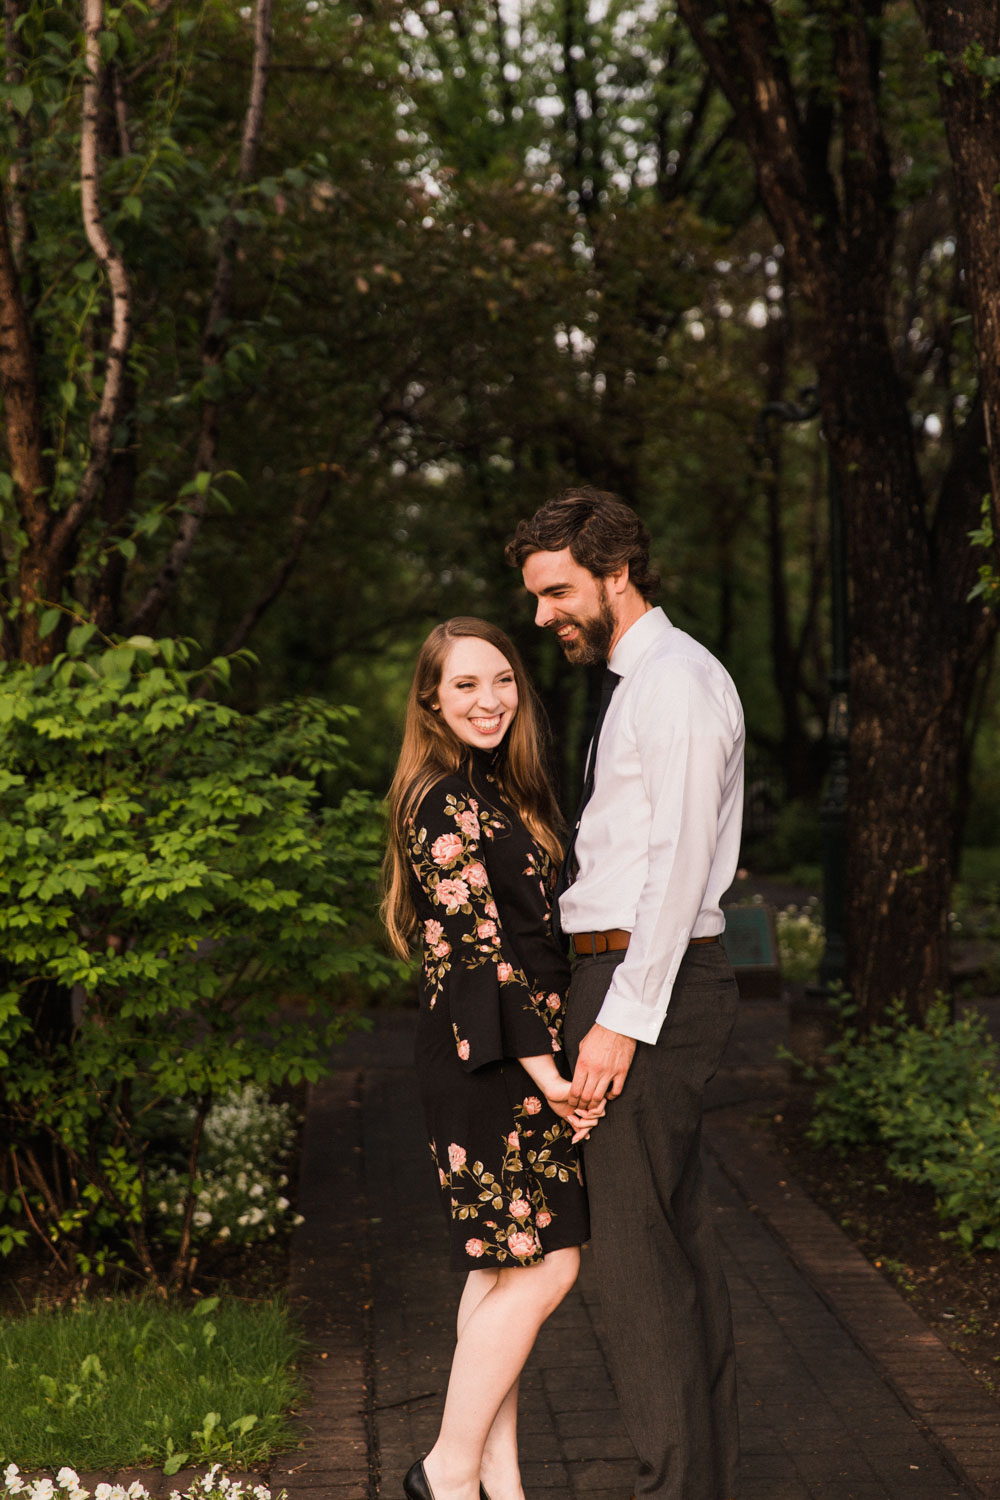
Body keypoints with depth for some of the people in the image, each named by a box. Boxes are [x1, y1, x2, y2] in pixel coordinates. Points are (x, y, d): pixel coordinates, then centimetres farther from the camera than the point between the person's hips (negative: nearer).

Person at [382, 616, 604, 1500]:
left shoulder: (500, 793, 16)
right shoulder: (446, 803, -14)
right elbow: (477, 945, -19)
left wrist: (549, 1057, 16)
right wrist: (541, 1066, -21)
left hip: (521, 1055, 10)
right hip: (490, 1060, -10)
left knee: (502, 1269, 11)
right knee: (542, 1266, -7)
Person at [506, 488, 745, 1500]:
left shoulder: (676, 680, -12)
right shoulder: (638, 682, 19)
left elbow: (679, 865, -19)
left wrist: (622, 1017, -22)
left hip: (648, 980, -10)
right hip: (631, 978, 10)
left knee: (636, 1244, -8)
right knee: (677, 1235, 14)